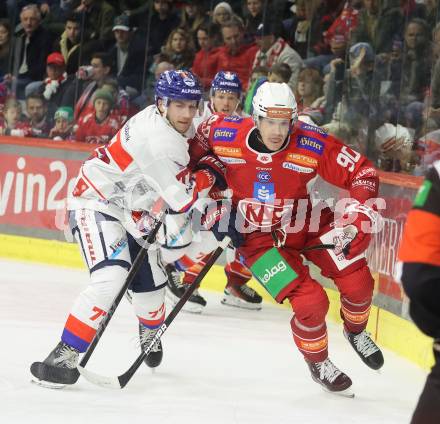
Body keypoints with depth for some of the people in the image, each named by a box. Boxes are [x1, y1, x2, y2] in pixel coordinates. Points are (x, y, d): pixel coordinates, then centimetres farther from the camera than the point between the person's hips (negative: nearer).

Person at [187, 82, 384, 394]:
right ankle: (318, 364, 14)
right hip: (258, 236, -2)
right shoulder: (224, 134, -21)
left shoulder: (313, 144, -23)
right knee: (311, 303, -17)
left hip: (307, 224, 2)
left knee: (358, 282, -7)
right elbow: (196, 150, 3)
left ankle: (356, 332, 30)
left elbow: (362, 172, -16)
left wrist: (359, 213, -27)